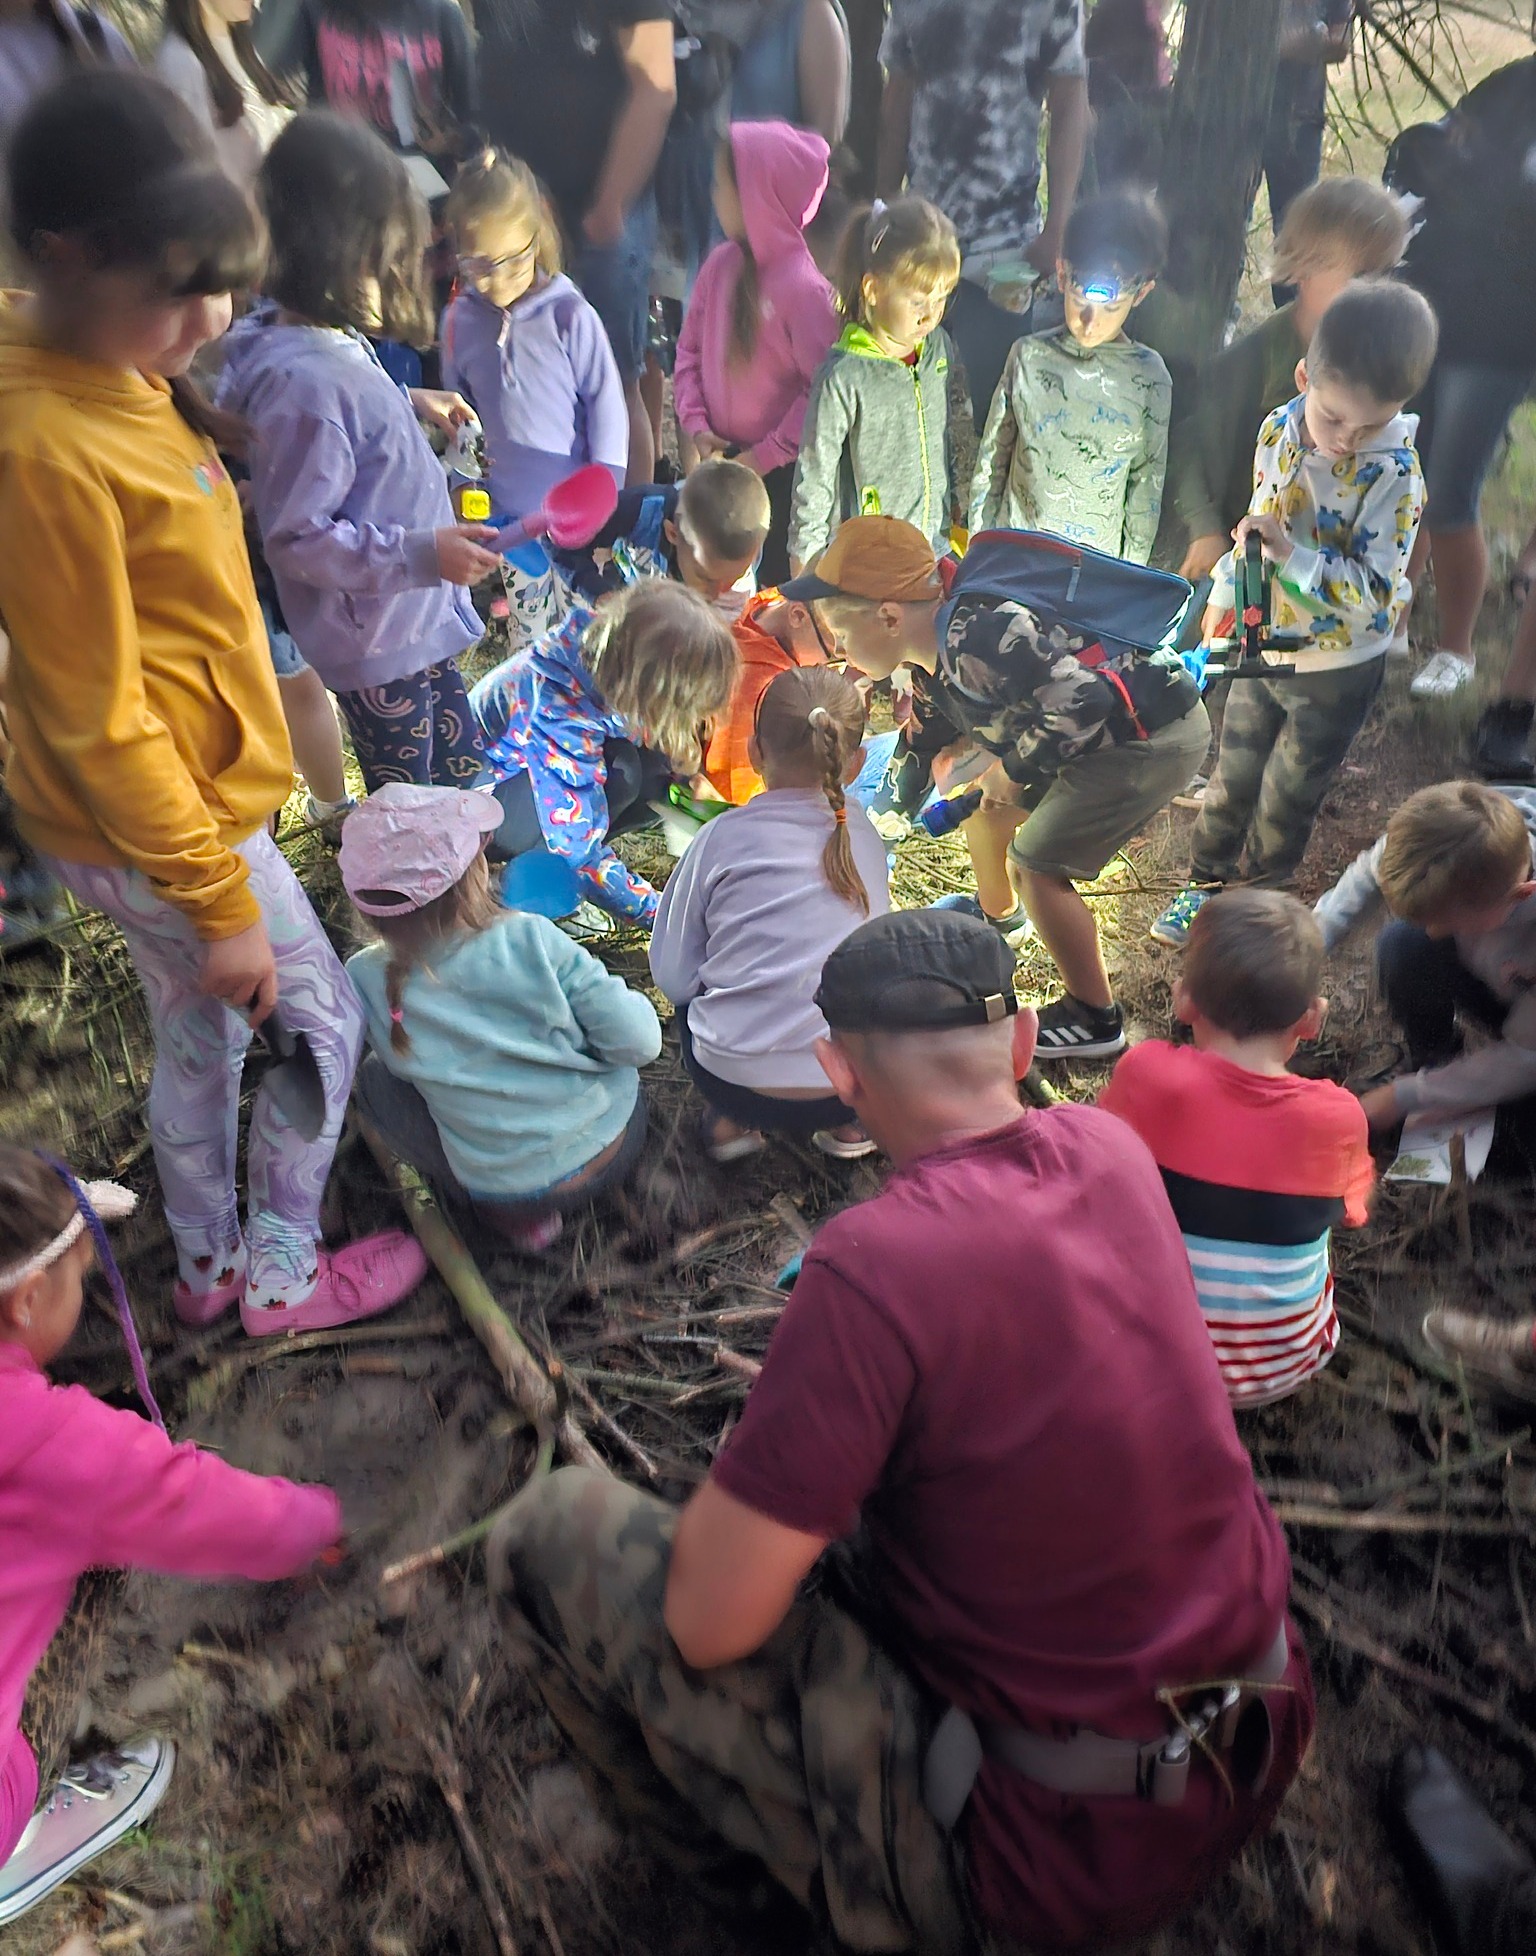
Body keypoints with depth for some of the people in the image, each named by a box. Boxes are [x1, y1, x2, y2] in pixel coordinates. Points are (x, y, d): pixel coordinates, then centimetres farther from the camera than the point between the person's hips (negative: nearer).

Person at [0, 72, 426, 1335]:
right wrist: (219, 903, -20)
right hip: (165, 826, -9)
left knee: (201, 1039, 22)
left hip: (180, 802, 9)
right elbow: (102, 724, -24)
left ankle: (209, 1266, 43)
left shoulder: (115, 371, 1)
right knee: (323, 1025, 8)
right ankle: (285, 1276, 29)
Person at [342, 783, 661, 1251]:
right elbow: (639, 1042, -15)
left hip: (501, 1191, -1)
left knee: (375, 1078, 16)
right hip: (614, 1149, 2)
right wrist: (632, 1001, 5)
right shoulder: (533, 939, -19)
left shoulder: (366, 980, -14)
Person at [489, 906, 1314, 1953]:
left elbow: (709, 1621, -21)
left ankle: (746, 1861, 19)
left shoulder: (875, 1260, -29)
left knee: (550, 1532, -5)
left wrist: (734, 1492, -2)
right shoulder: (1113, 1148, -7)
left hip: (1054, 1864, -7)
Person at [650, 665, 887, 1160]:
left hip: (738, 1083, -1)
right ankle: (850, 1120, 18)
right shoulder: (863, 833, 4)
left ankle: (733, 1120, 14)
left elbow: (673, 976, 0)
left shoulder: (723, 836, -5)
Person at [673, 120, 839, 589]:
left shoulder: (801, 286, -19)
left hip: (781, 472, -6)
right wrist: (696, 424, -4)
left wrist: (765, 456, -17)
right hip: (722, 460, 6)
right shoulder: (721, 264, 1)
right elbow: (690, 348, 9)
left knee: (777, 578, 5)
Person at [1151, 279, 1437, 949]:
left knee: (1287, 798, 11)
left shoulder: (1394, 474, -25)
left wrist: (1290, 553, -40)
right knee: (1233, 774, 18)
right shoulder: (1280, 429, -8)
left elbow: (1376, 589, -29)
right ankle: (1206, 884, 37)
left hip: (1337, 670, -5)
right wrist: (1224, 594, 16)